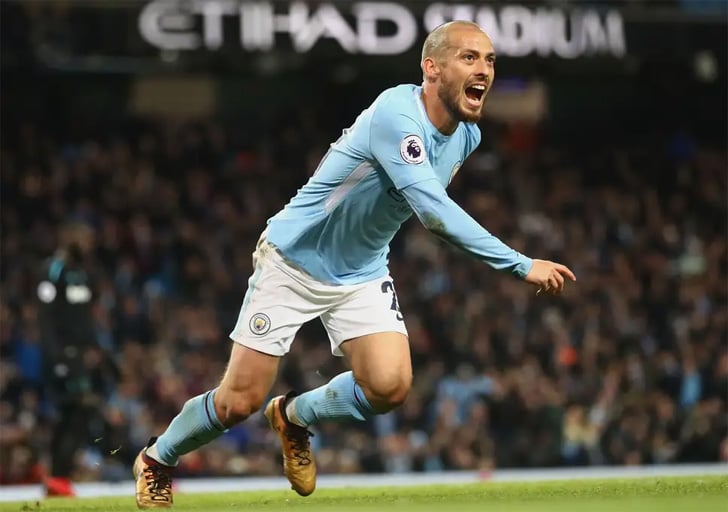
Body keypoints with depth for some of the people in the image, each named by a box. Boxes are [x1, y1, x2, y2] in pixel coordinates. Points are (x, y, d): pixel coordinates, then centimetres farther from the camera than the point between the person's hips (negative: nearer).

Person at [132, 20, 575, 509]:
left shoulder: (467, 136, -4)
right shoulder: (396, 113, -31)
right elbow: (432, 209, -42)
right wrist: (522, 265, -44)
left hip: (362, 274, 6)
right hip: (294, 261, -6)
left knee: (390, 386, -17)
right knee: (240, 401, -3)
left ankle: (294, 416, 14)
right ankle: (156, 459, 27)